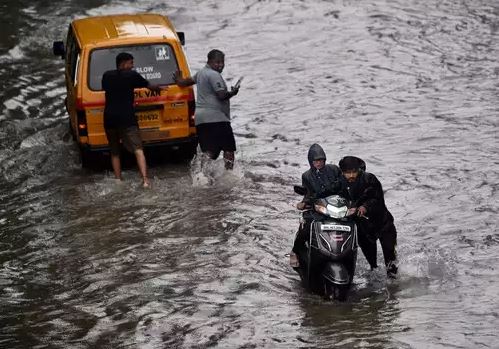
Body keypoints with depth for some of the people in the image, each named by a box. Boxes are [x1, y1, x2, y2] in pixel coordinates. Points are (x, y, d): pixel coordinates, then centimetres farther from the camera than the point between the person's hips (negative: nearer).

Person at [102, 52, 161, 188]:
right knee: (137, 149, -10)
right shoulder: (132, 75, 1)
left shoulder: (106, 76, 11)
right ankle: (145, 179, -26)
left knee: (114, 152, 18)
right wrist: (159, 89, 36)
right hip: (127, 118, -4)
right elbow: (149, 86, 15)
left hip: (109, 119, 4)